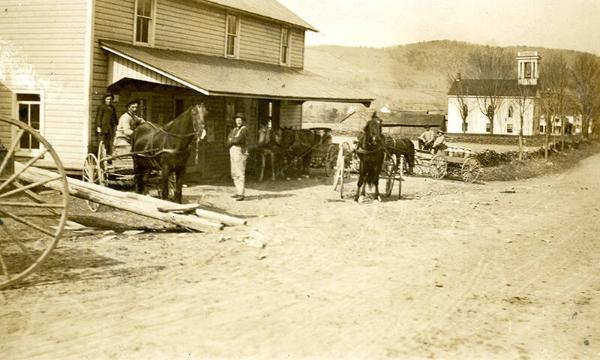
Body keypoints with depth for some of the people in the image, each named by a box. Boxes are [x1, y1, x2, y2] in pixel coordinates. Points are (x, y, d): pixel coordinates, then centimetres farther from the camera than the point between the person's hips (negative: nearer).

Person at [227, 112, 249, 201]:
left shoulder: (244, 129, -7)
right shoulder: (234, 130, 17)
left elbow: (238, 139, -20)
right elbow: (228, 142, 6)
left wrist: (231, 140, -3)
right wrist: (235, 140, -12)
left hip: (240, 153, -9)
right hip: (233, 153, 9)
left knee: (240, 174, -12)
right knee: (234, 174, 11)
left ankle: (241, 194, -14)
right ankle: (238, 192, 20)